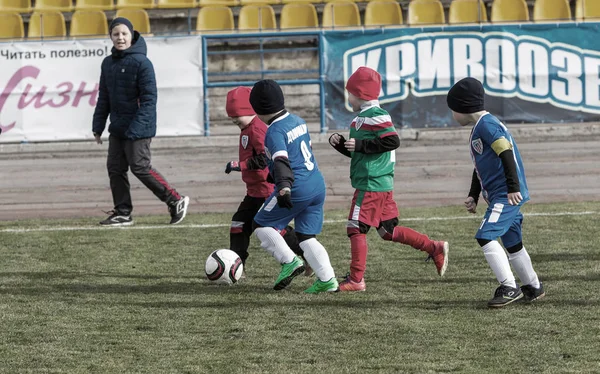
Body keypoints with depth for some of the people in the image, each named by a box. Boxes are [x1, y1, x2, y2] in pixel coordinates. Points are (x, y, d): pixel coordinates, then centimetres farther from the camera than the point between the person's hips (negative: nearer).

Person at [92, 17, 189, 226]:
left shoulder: (141, 62, -12)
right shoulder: (108, 63, 11)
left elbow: (149, 98, -16)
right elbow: (104, 98, 17)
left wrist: (137, 127, -23)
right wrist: (98, 126, 12)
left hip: (138, 128, -8)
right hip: (117, 128, 8)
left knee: (140, 168, -6)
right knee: (115, 168, 5)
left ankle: (176, 202, 5)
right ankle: (122, 213, 12)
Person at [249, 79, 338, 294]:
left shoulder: (274, 132, -13)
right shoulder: (299, 121, 14)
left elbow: (281, 161, -28)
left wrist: (284, 187, -41)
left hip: (297, 188, -8)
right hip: (318, 184, 8)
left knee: (262, 225, 8)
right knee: (307, 236, 12)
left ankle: (289, 261, -3)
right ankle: (327, 279, 0)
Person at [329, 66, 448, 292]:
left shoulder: (376, 117, -13)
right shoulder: (362, 118, 18)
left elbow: (392, 141, -23)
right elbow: (357, 152, 25)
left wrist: (360, 145, -21)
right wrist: (339, 143, 9)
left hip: (371, 184, -10)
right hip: (382, 183, 10)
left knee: (356, 228, -7)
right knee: (388, 231, 13)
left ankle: (356, 280, -5)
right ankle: (435, 249, 15)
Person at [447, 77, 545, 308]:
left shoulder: (486, 125, -14)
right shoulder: (479, 128, 18)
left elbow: (506, 154, -23)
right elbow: (480, 167, 25)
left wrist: (513, 188, -26)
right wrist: (473, 196, 18)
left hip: (506, 196, -11)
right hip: (502, 196, 11)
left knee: (485, 237, -18)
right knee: (512, 243, 18)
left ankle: (509, 288, -17)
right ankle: (533, 288, 31)